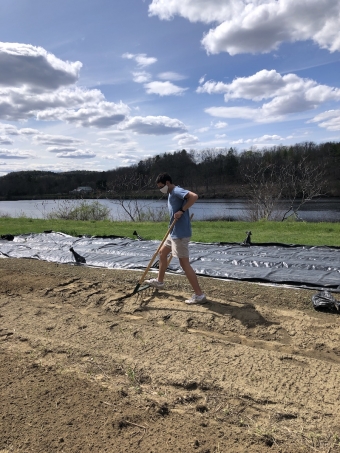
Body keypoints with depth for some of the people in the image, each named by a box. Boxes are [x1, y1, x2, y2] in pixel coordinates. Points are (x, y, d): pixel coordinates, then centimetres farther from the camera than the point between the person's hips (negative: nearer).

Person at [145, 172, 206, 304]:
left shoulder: (177, 191, -16)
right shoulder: (171, 193, 15)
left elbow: (194, 196, -32)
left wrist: (182, 211, -27)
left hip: (180, 233, -11)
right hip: (174, 232, 11)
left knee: (184, 264, -8)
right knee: (162, 252, 23)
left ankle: (199, 295, -3)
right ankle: (159, 281, 39)